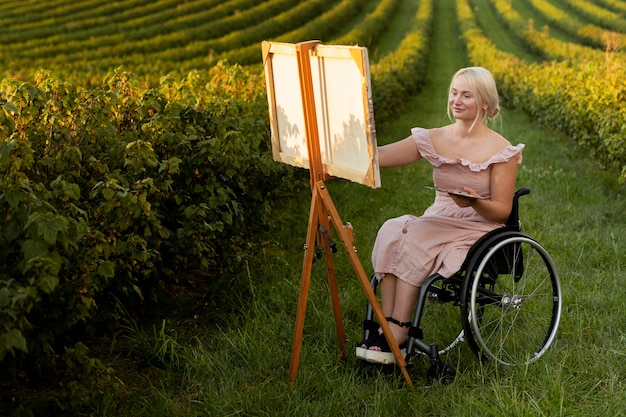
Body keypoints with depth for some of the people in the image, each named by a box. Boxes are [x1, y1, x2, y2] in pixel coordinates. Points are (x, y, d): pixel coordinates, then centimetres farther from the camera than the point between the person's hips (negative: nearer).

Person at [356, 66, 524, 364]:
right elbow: (378, 156, -5)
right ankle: (389, 329, -31)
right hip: (436, 223, 4)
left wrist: (475, 202, -26)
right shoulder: (432, 140, 6)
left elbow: (502, 211, -4)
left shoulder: (501, 151, -4)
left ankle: (396, 333, -28)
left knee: (413, 239, -31)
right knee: (392, 231, -28)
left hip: (478, 230, -4)